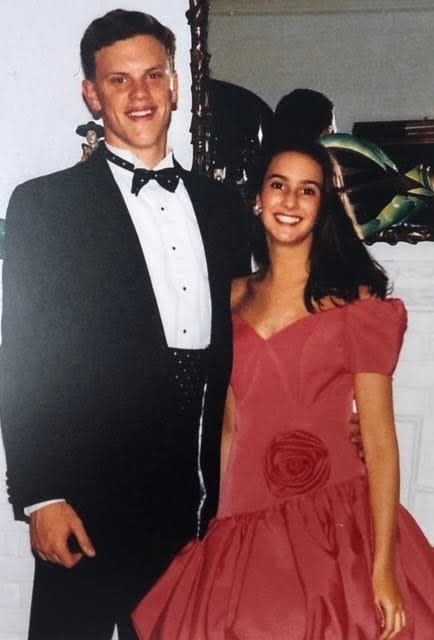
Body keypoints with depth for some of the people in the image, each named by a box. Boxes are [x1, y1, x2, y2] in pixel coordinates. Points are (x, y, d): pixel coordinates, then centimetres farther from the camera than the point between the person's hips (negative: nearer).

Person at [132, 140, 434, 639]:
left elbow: (379, 436, -8)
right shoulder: (235, 297, 9)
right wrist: (220, 525, 7)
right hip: (245, 527, 4)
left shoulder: (354, 300, -5)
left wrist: (384, 567, -13)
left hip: (334, 525, -3)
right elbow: (231, 425, 11)